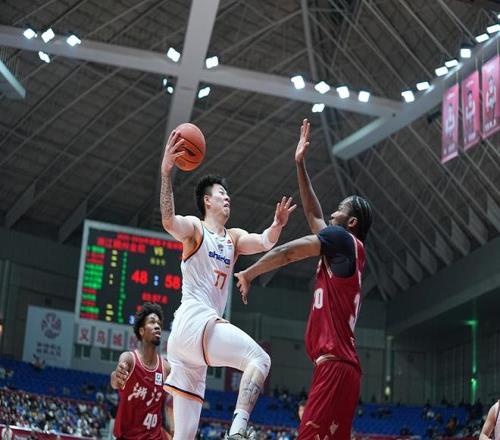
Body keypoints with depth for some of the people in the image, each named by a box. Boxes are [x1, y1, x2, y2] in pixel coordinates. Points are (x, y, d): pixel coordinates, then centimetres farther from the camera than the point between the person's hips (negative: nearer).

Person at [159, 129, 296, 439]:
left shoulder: (234, 238, 23)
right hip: (195, 320, -8)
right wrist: (166, 172, -32)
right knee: (259, 359, -22)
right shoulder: (194, 228, 3)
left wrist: (278, 224, -18)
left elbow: (265, 242, 4)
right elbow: (169, 221, -20)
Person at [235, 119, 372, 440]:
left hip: (335, 364, -10)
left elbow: (288, 252, -5)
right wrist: (300, 165, 35)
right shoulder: (344, 250, 23)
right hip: (341, 365, 10)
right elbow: (313, 214, 32)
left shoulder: (343, 239, -2)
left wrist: (248, 275, 8)